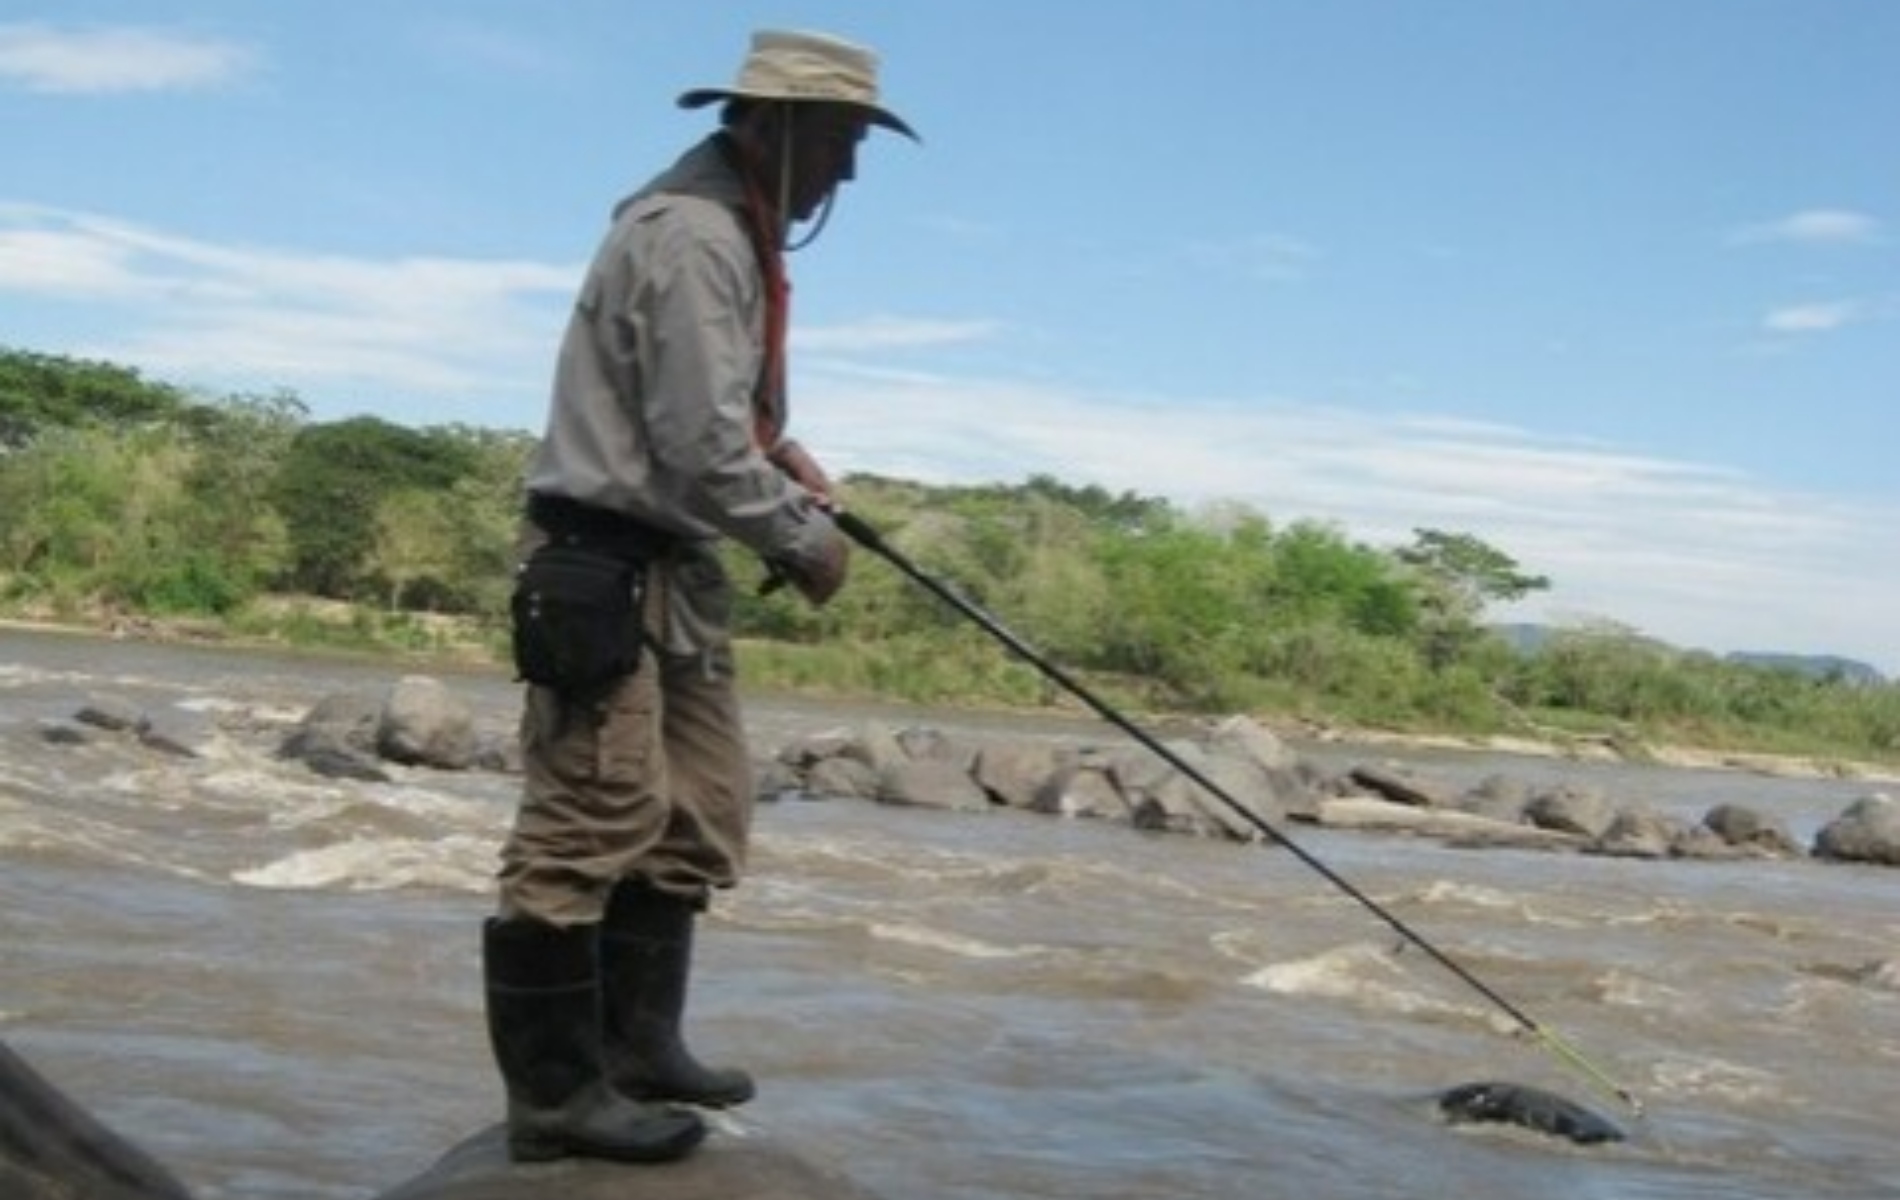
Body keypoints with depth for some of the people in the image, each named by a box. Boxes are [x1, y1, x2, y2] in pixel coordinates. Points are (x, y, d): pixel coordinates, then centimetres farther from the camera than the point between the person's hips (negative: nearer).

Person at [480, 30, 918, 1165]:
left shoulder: (735, 228, 15)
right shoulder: (694, 234, -17)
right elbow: (702, 449, -22)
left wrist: (779, 445, 10)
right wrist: (804, 540, -10)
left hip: (675, 568, 11)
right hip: (605, 568, -11)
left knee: (698, 817, 13)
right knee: (591, 826, -9)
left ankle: (637, 1043, 22)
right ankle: (555, 1088, -2)